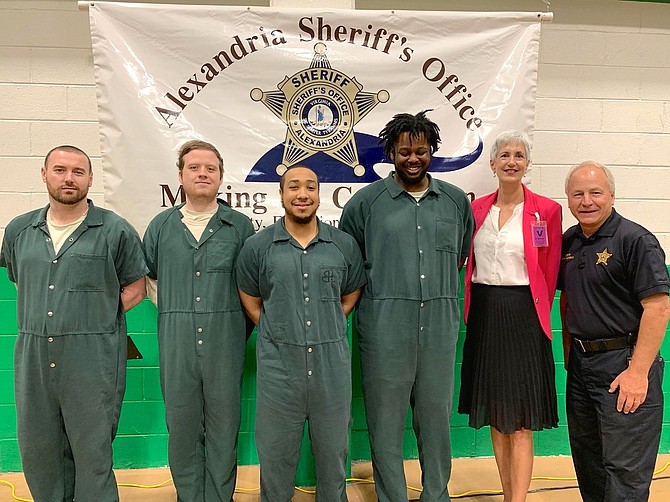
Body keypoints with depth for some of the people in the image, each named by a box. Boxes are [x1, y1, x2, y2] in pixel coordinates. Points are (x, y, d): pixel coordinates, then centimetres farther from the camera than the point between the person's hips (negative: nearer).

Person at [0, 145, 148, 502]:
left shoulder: (115, 230, -2)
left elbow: (135, 288, 3)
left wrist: (96, 313, -5)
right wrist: (38, 319, 11)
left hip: (93, 357, -4)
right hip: (32, 355, 4)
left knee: (92, 451, 6)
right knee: (36, 449, 15)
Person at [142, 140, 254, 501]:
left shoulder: (240, 226, 4)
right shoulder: (161, 225, 9)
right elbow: (147, 277, 19)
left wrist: (233, 321, 4)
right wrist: (174, 310, 11)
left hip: (225, 342, -1)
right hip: (176, 343, 2)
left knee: (223, 427, 8)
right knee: (181, 426, 11)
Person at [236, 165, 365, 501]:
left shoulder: (344, 245, 3)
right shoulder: (257, 247, -1)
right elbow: (251, 302, 8)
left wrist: (327, 329, 4)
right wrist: (281, 333, 0)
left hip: (332, 364, 1)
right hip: (278, 365, -1)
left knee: (333, 449, 18)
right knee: (275, 452, 14)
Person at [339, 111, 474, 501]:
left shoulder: (457, 201, 9)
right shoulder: (366, 201, 0)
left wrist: (439, 288, 13)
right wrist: (380, 291, 3)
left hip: (440, 326, 3)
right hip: (385, 326, -2)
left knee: (436, 415, 14)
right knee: (386, 419, 7)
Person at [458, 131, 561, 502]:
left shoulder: (546, 210, -4)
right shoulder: (477, 209, 7)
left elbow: (549, 273, -1)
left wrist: (533, 314, 0)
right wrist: (472, 311, 7)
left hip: (522, 317, -4)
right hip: (484, 316, 4)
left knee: (521, 421, 0)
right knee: (496, 416, 13)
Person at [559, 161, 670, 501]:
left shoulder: (636, 240, -12)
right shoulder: (569, 241, 10)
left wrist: (638, 371, -21)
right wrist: (569, 353, 15)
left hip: (623, 364, -7)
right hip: (580, 363, 7)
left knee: (625, 472, 0)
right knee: (586, 461, 20)